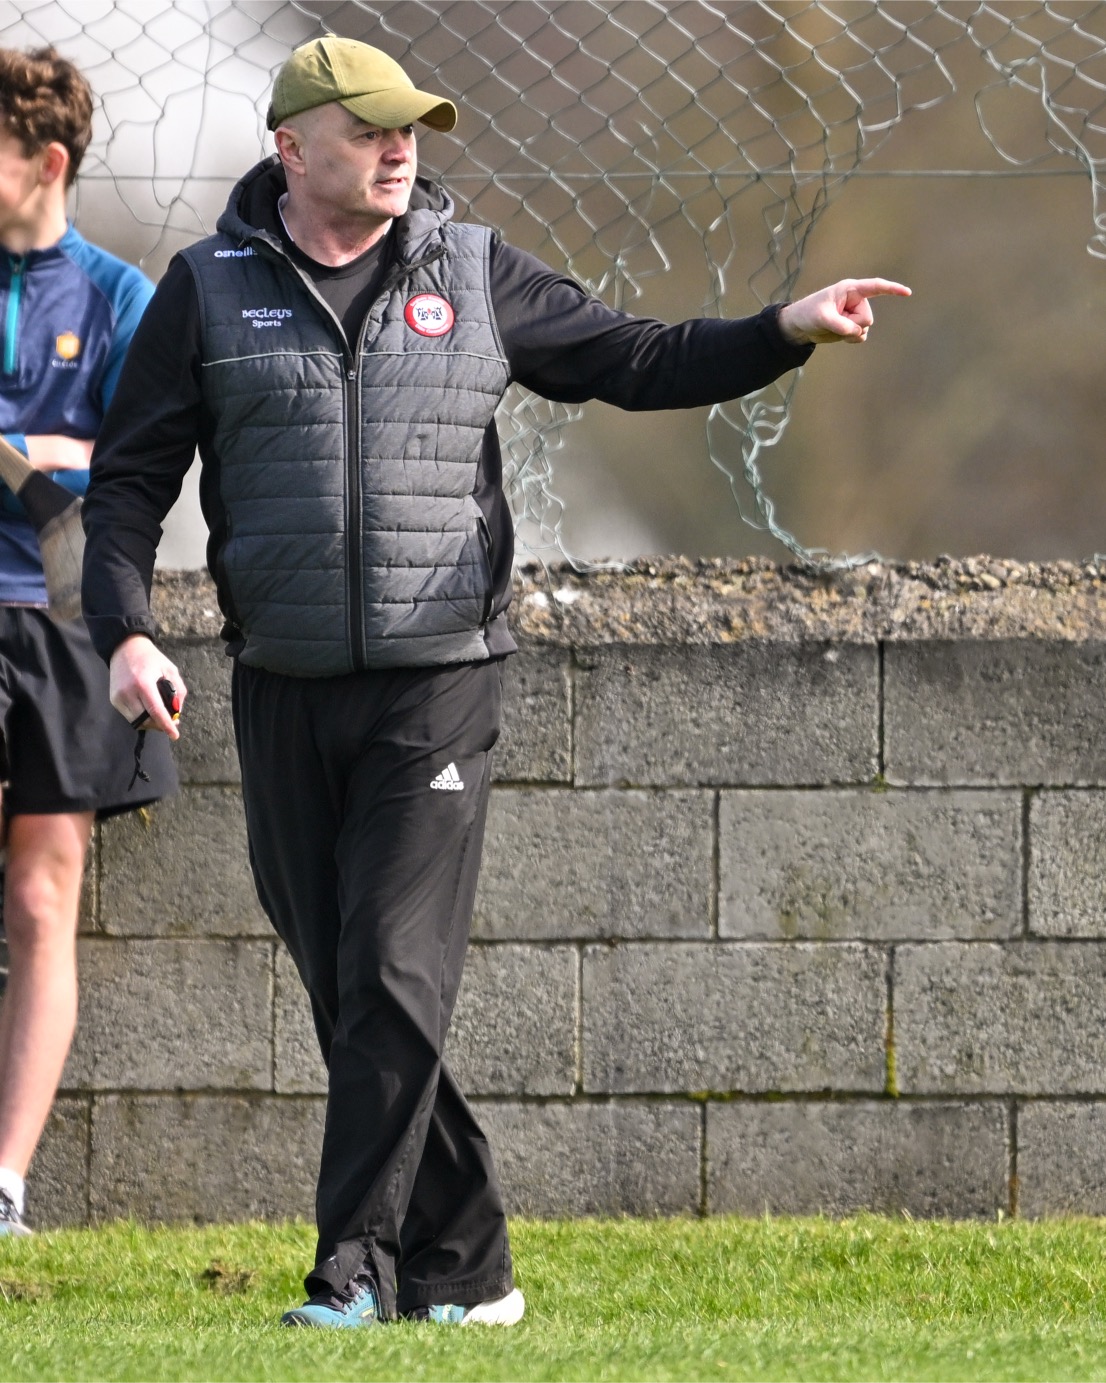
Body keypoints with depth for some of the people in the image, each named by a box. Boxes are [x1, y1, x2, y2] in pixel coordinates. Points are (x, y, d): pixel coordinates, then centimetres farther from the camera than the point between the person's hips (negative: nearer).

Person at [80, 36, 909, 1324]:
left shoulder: (474, 276, 6)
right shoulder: (209, 291, 5)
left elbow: (637, 360, 11)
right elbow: (129, 478, 5)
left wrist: (786, 331, -3)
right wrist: (125, 631, -9)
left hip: (436, 685, -2)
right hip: (283, 692, 2)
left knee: (394, 983, -12)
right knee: (344, 993, 4)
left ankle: (356, 1268, -9)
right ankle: (465, 1274, 13)